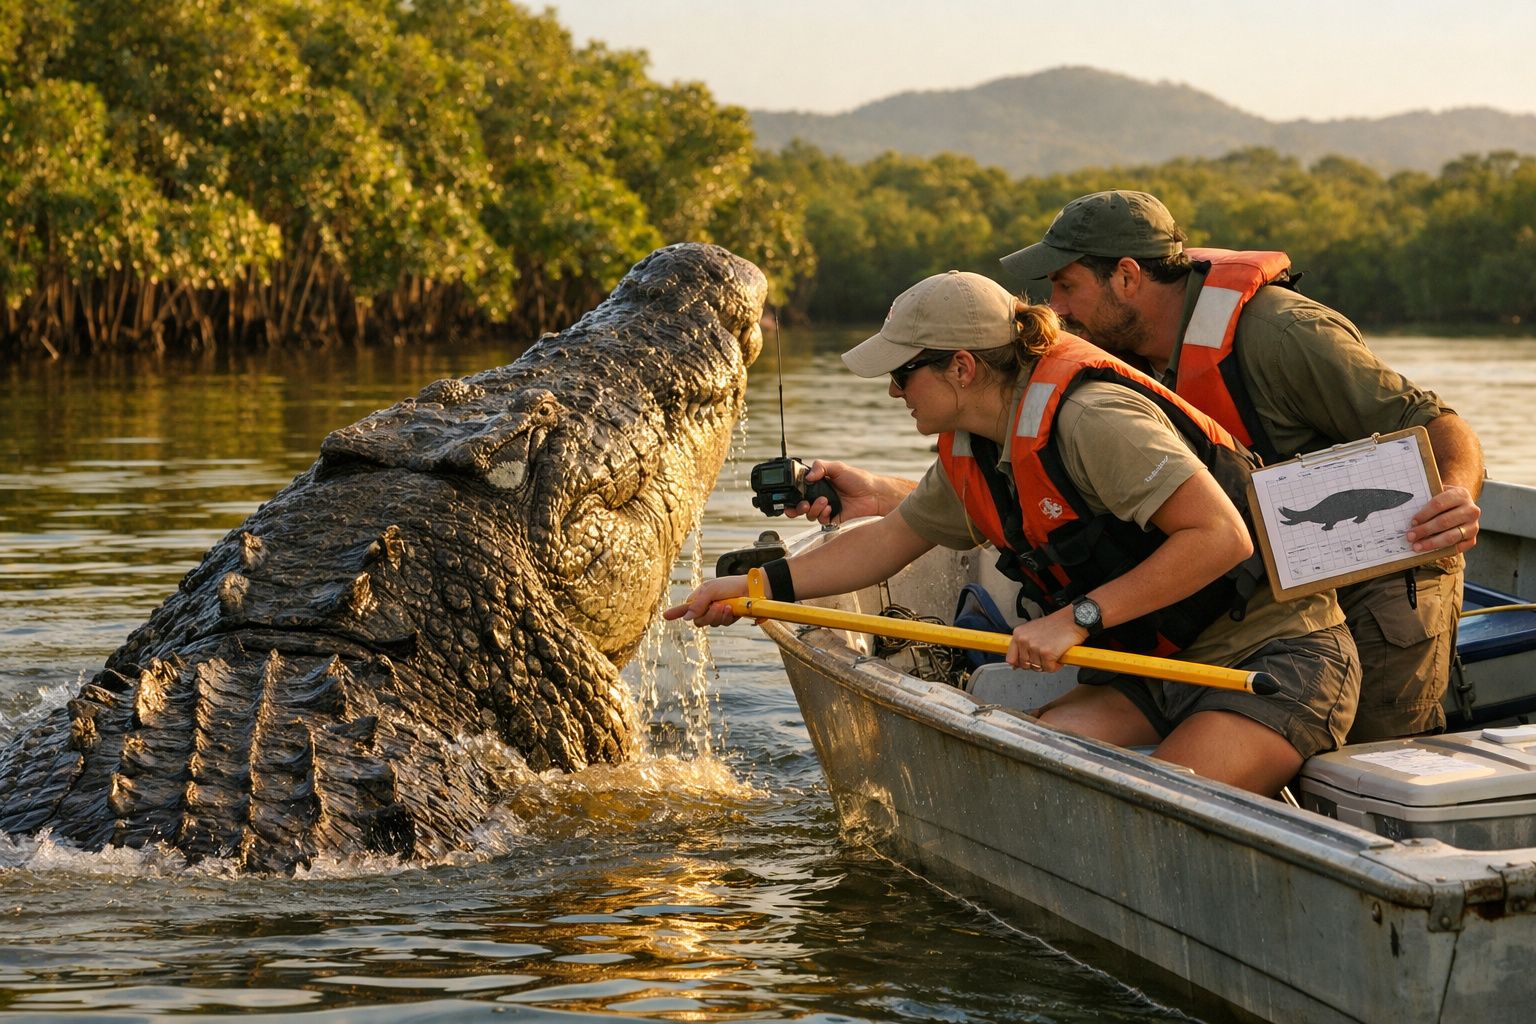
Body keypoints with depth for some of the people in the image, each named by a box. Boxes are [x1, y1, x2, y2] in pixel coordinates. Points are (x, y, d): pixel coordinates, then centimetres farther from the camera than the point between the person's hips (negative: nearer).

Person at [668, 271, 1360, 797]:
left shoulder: (1089, 417, -21)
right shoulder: (972, 455, 8)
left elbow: (1221, 537, -27)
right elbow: (891, 539, 24)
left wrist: (1080, 617, -26)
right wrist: (760, 586, 20)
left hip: (1279, 655, -9)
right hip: (1167, 671, 9)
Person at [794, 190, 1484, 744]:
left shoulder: (1282, 334, -25)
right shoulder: (1126, 366, -2)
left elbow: (1438, 427, -23)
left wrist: (1454, 495, -46)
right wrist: (881, 495, -9)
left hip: (1386, 574, -7)